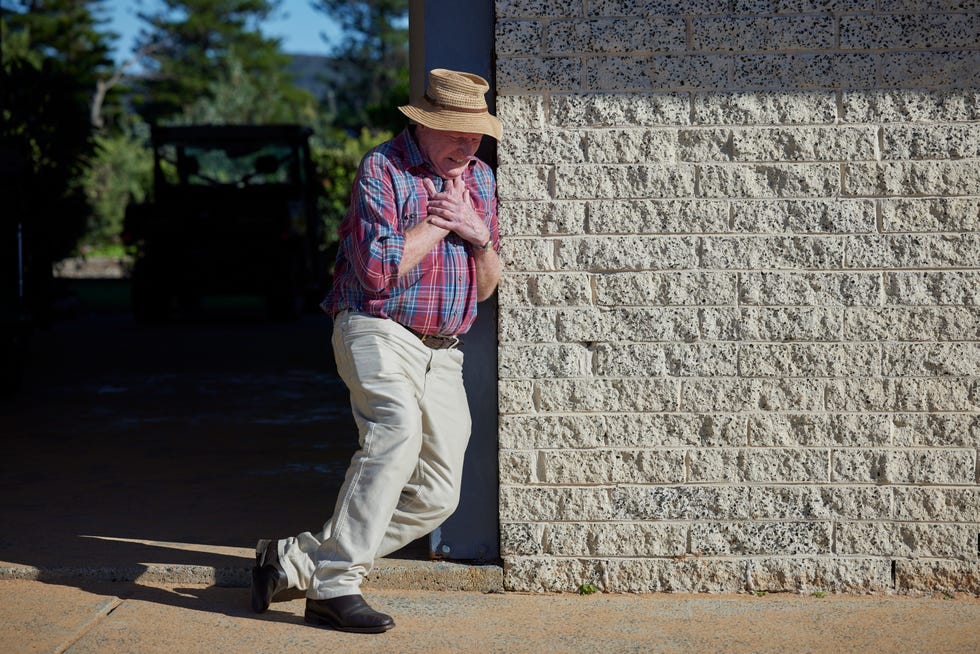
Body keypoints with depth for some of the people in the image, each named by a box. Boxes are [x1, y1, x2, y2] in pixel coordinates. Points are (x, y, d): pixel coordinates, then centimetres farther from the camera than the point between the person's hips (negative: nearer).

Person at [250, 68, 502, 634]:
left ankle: (296, 560, 3)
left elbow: (487, 287, 17)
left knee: (437, 496, -2)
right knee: (398, 426, -35)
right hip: (378, 331, -7)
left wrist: (479, 236, -3)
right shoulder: (383, 169, -7)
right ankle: (335, 585, -32)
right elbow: (380, 271, -17)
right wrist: (439, 221, -10)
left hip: (443, 353, 7)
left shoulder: (481, 178, 15)